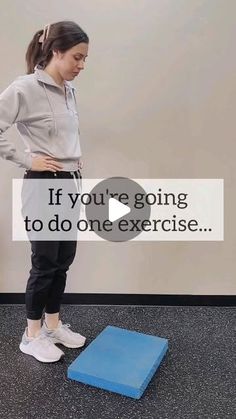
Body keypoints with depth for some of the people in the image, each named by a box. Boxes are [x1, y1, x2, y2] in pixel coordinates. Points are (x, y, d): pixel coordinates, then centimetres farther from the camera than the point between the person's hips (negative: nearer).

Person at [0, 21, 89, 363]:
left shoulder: (69, 90, 10)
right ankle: (32, 335, 24)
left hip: (71, 184, 8)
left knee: (63, 260, 15)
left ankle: (53, 326, 33)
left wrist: (76, 156, 10)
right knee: (45, 263, 3)